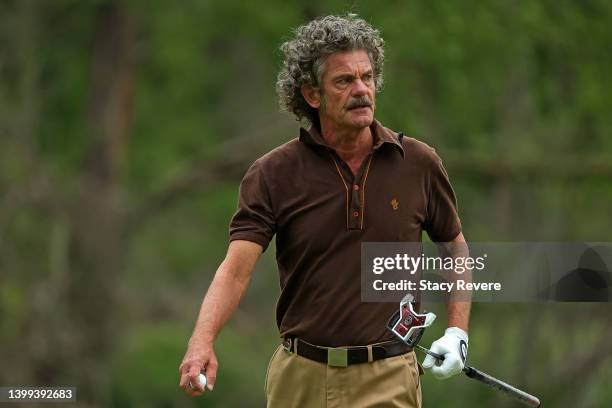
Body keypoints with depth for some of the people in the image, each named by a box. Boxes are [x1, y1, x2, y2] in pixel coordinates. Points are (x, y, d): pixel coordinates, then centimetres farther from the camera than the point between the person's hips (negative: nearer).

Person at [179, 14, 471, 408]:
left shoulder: (419, 164, 1)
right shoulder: (272, 174, -4)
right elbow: (236, 268, -13)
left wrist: (457, 333, 4)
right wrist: (202, 342, -30)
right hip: (300, 376, 0)